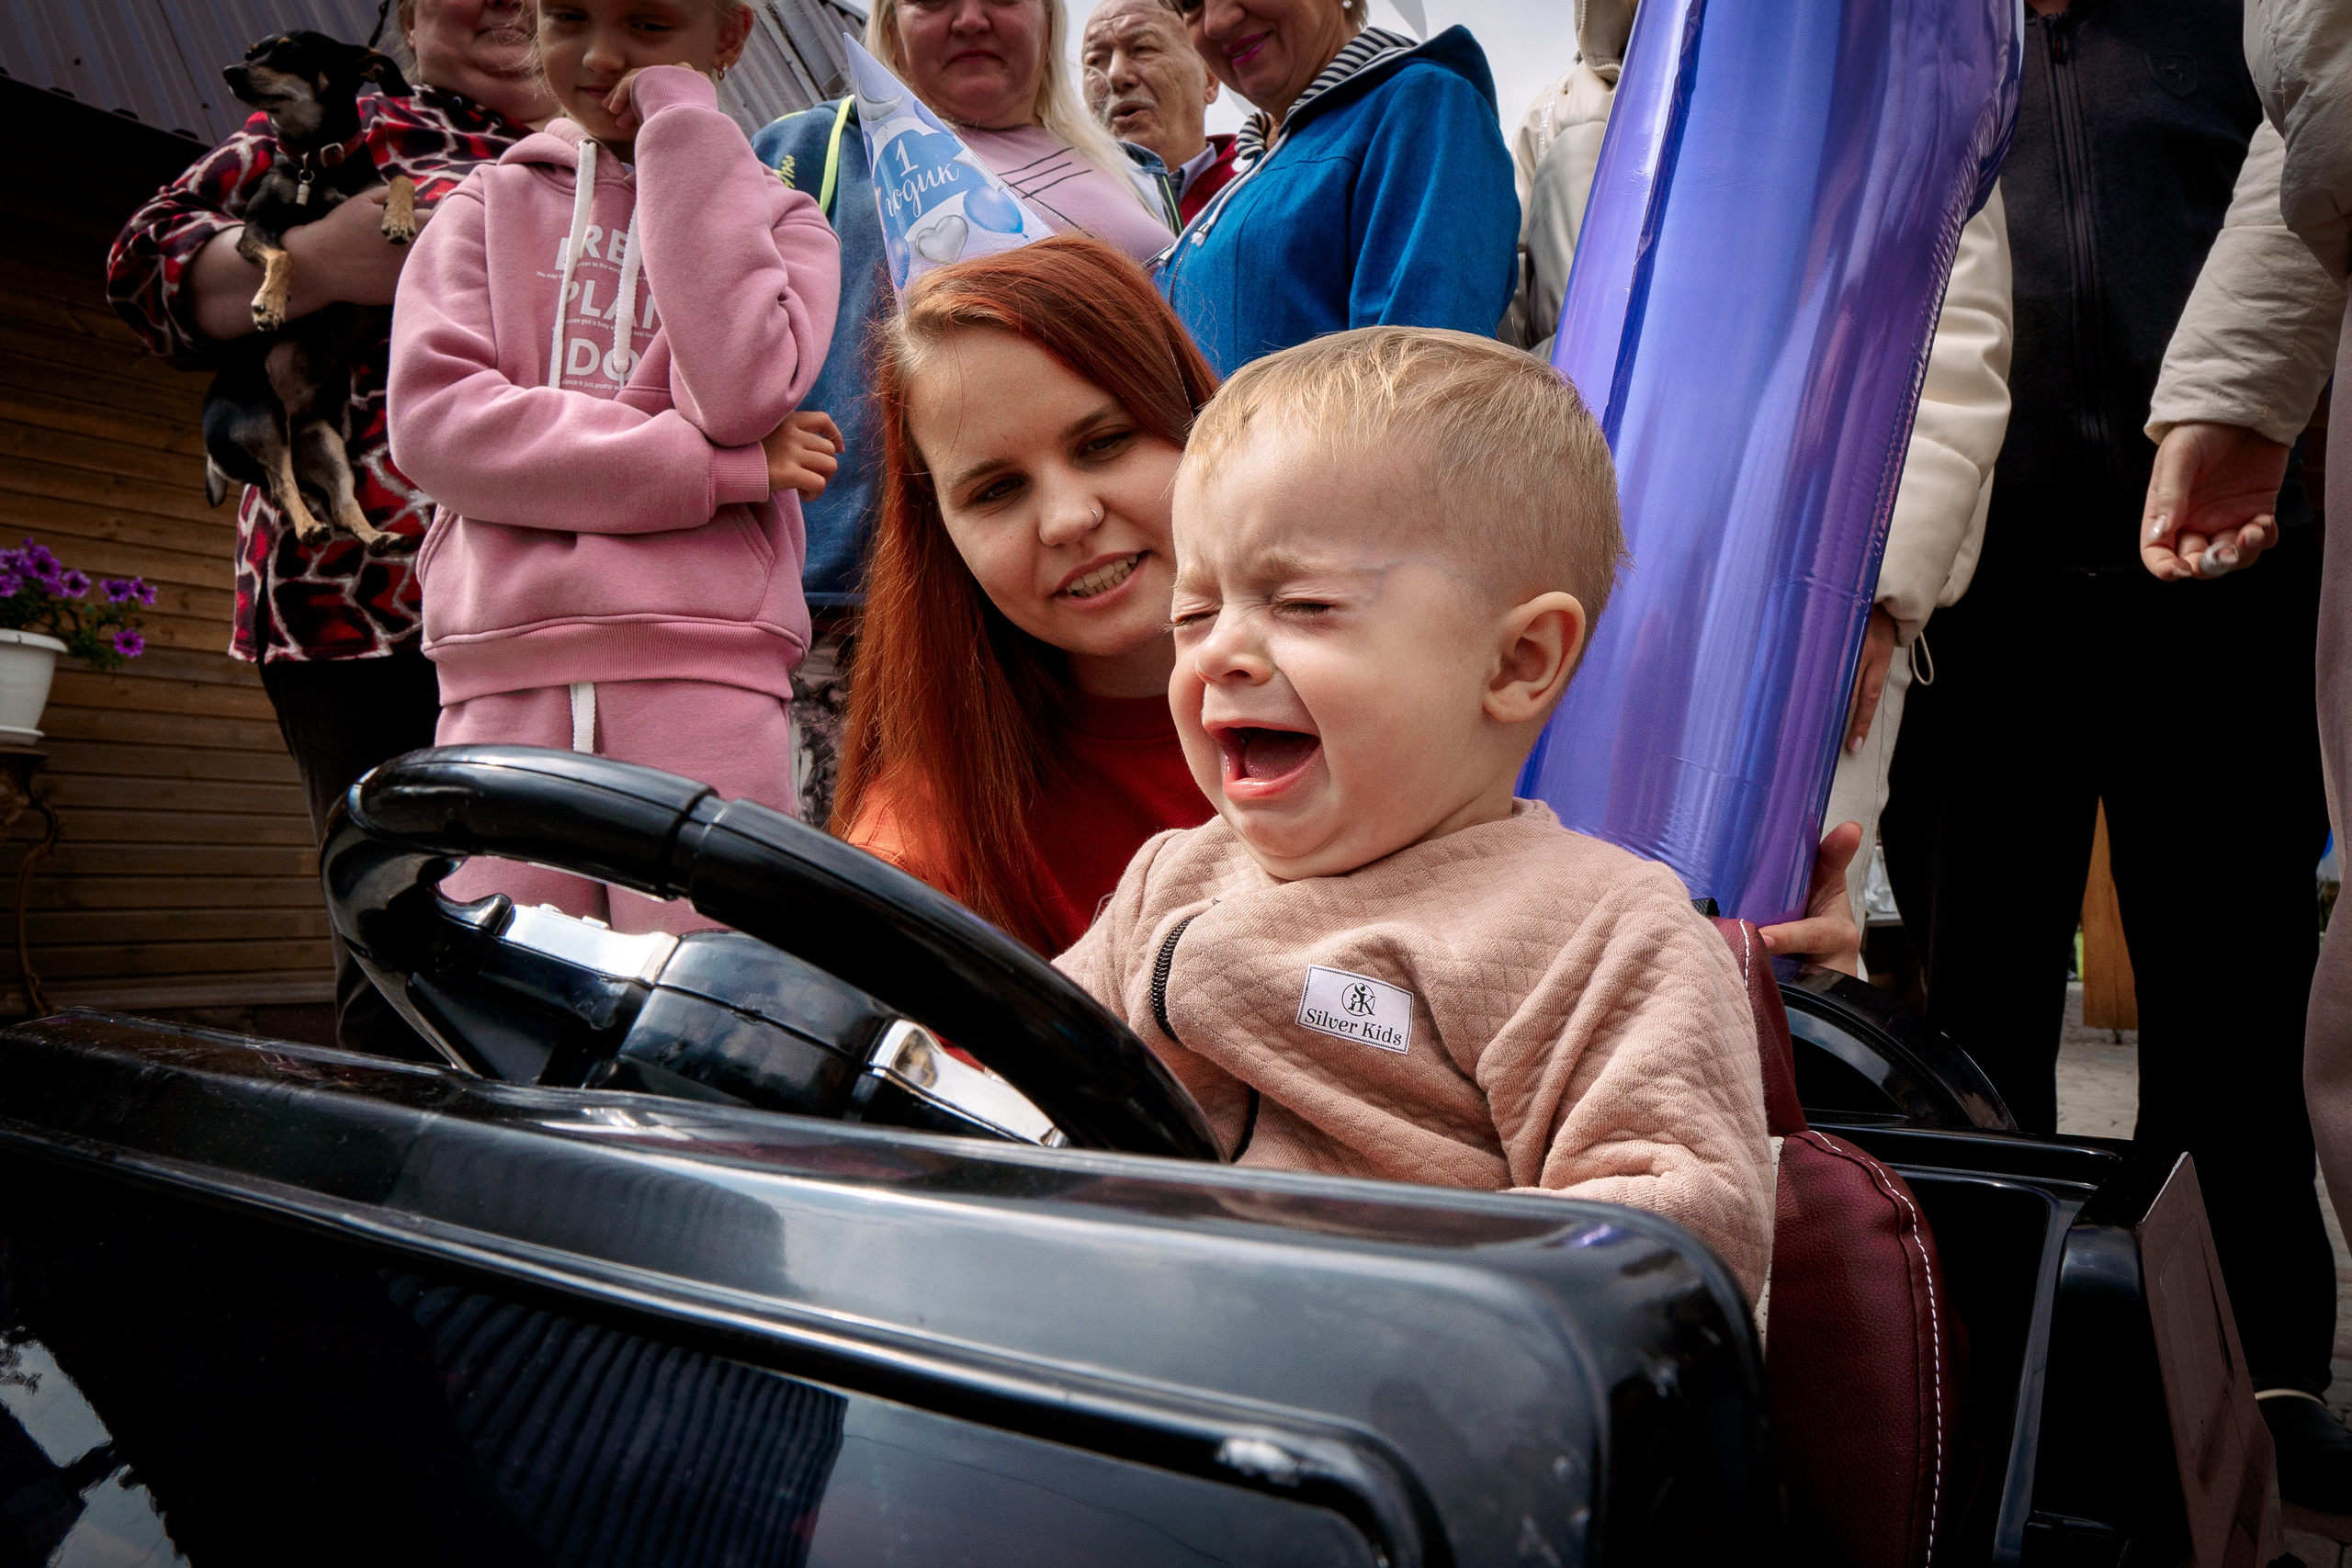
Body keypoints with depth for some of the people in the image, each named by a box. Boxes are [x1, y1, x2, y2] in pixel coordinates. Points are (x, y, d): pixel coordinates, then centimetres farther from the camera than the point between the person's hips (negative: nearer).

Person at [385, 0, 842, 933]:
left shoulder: (777, 219, 17)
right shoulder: (491, 205, 20)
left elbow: (739, 392, -6)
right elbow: (431, 417, 0)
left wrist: (683, 122, 1)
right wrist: (720, 469, -7)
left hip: (701, 676, -1)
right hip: (506, 680, 2)